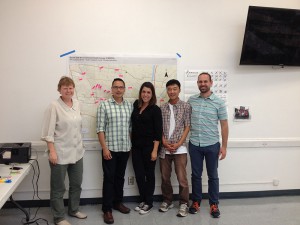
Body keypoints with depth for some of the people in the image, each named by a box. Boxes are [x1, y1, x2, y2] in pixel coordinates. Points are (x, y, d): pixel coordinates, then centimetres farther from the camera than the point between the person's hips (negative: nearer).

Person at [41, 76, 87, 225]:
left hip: (77, 152, 6)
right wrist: (52, 151, -17)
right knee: (58, 188, 9)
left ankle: (74, 210, 39)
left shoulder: (77, 104, 5)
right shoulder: (54, 106, -13)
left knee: (76, 184, 19)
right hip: (60, 153, -6)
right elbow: (48, 132, -13)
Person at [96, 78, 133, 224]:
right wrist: (104, 148, -14)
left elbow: (131, 127, 12)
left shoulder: (129, 106, 7)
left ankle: (118, 202, 31)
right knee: (109, 178, 3)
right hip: (110, 148, -4)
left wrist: (132, 145, 8)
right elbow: (100, 129, -9)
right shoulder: (104, 105, -6)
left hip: (125, 148, 4)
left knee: (120, 177, 15)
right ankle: (107, 209, 13)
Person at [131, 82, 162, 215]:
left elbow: (158, 132, -10)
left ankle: (149, 203, 21)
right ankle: (142, 200, 27)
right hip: (136, 146, 4)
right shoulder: (136, 105, 5)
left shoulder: (155, 109, -8)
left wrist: (155, 150, -15)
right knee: (139, 174, 10)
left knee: (149, 174, 8)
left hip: (149, 146, -4)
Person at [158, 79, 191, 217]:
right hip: (164, 148, 3)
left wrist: (178, 144, -11)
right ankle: (167, 201, 28)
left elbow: (187, 127, -3)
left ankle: (184, 203, 13)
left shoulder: (186, 106, -1)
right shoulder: (162, 108, 7)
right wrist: (165, 143, -7)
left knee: (182, 178, -2)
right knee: (165, 177, 11)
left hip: (180, 148, -3)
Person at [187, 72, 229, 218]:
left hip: (212, 145, -2)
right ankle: (196, 201, 28)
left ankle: (214, 204, 24)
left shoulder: (219, 102, -4)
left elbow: (224, 125, -1)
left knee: (213, 176, 10)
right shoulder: (191, 100, 2)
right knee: (196, 175, 12)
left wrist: (224, 146, -4)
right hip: (194, 145, 2)